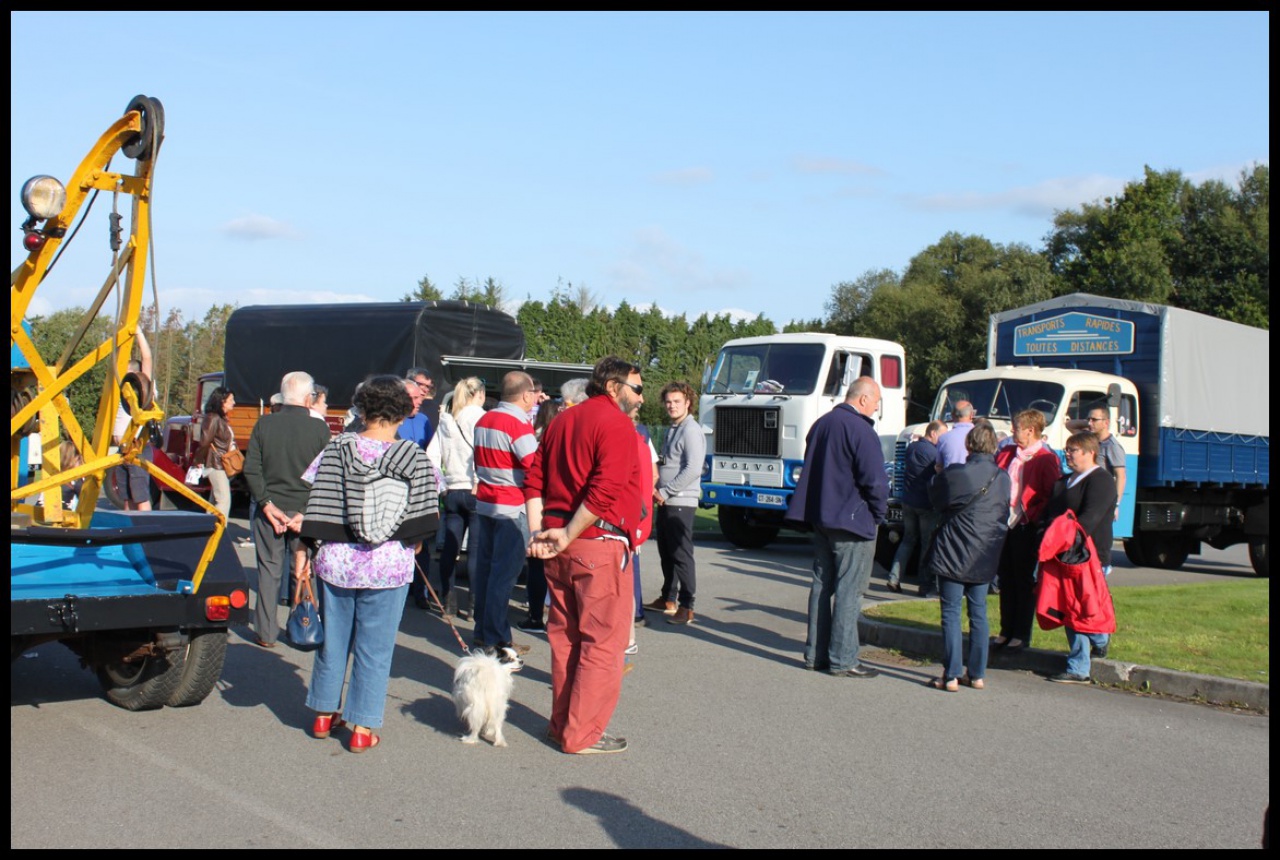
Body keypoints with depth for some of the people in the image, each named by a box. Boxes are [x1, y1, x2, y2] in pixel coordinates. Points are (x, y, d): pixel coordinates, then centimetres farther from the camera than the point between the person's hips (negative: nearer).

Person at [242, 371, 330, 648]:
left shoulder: (264, 424, -1)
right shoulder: (319, 429, -7)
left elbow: (251, 469, -4)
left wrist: (266, 504, -4)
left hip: (270, 509, 2)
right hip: (305, 511, -2)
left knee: (269, 570, 9)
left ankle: (266, 632, 13)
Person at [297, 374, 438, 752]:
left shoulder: (338, 449, -4)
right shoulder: (414, 458, -5)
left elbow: (318, 505, -4)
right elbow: (422, 519, -1)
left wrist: (305, 548, 4)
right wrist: (410, 544, 17)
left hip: (337, 562, 1)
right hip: (390, 566, -1)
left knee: (333, 639, 16)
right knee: (375, 647, 7)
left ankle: (324, 714, 29)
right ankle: (363, 727, 11)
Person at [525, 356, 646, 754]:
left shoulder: (563, 419, 16)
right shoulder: (617, 424, -10)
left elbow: (535, 479, 12)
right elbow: (605, 490, -21)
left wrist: (539, 532, 3)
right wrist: (567, 535, -15)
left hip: (560, 546, 8)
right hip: (599, 544, -8)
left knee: (565, 636, 17)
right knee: (603, 642, 0)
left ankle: (561, 724, 26)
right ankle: (583, 734, 4)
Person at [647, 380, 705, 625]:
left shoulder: (692, 431, -12)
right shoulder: (673, 430, 17)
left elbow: (692, 470, -21)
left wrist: (665, 492, -15)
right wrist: (657, 491, 7)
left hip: (681, 502, -9)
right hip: (665, 502, 9)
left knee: (682, 555, -7)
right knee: (666, 552, 16)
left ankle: (686, 607, -3)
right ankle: (668, 599, 27)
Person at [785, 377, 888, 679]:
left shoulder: (821, 424, 13)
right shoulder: (860, 430, -15)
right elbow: (874, 480, -19)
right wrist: (879, 513, -3)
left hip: (820, 519, 8)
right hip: (853, 522, -8)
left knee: (822, 585, 13)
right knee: (848, 591, -3)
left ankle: (815, 654, 17)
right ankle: (842, 660, -1)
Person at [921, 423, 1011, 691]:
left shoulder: (954, 474, -14)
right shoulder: (1003, 478, 0)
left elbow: (935, 500, 3)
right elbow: (1005, 515, 11)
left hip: (954, 553, -4)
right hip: (985, 558, 4)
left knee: (951, 613, 1)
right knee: (978, 612, 13)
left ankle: (952, 676, -1)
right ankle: (977, 674, 16)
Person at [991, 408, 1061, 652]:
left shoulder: (1046, 460, -9)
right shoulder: (1007, 453, 11)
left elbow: (1053, 495, -12)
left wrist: (1033, 515, -16)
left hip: (1026, 528, -6)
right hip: (1004, 525, 6)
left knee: (1024, 582, 3)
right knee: (1006, 579, 12)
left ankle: (1022, 634, 11)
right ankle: (1006, 631, 21)